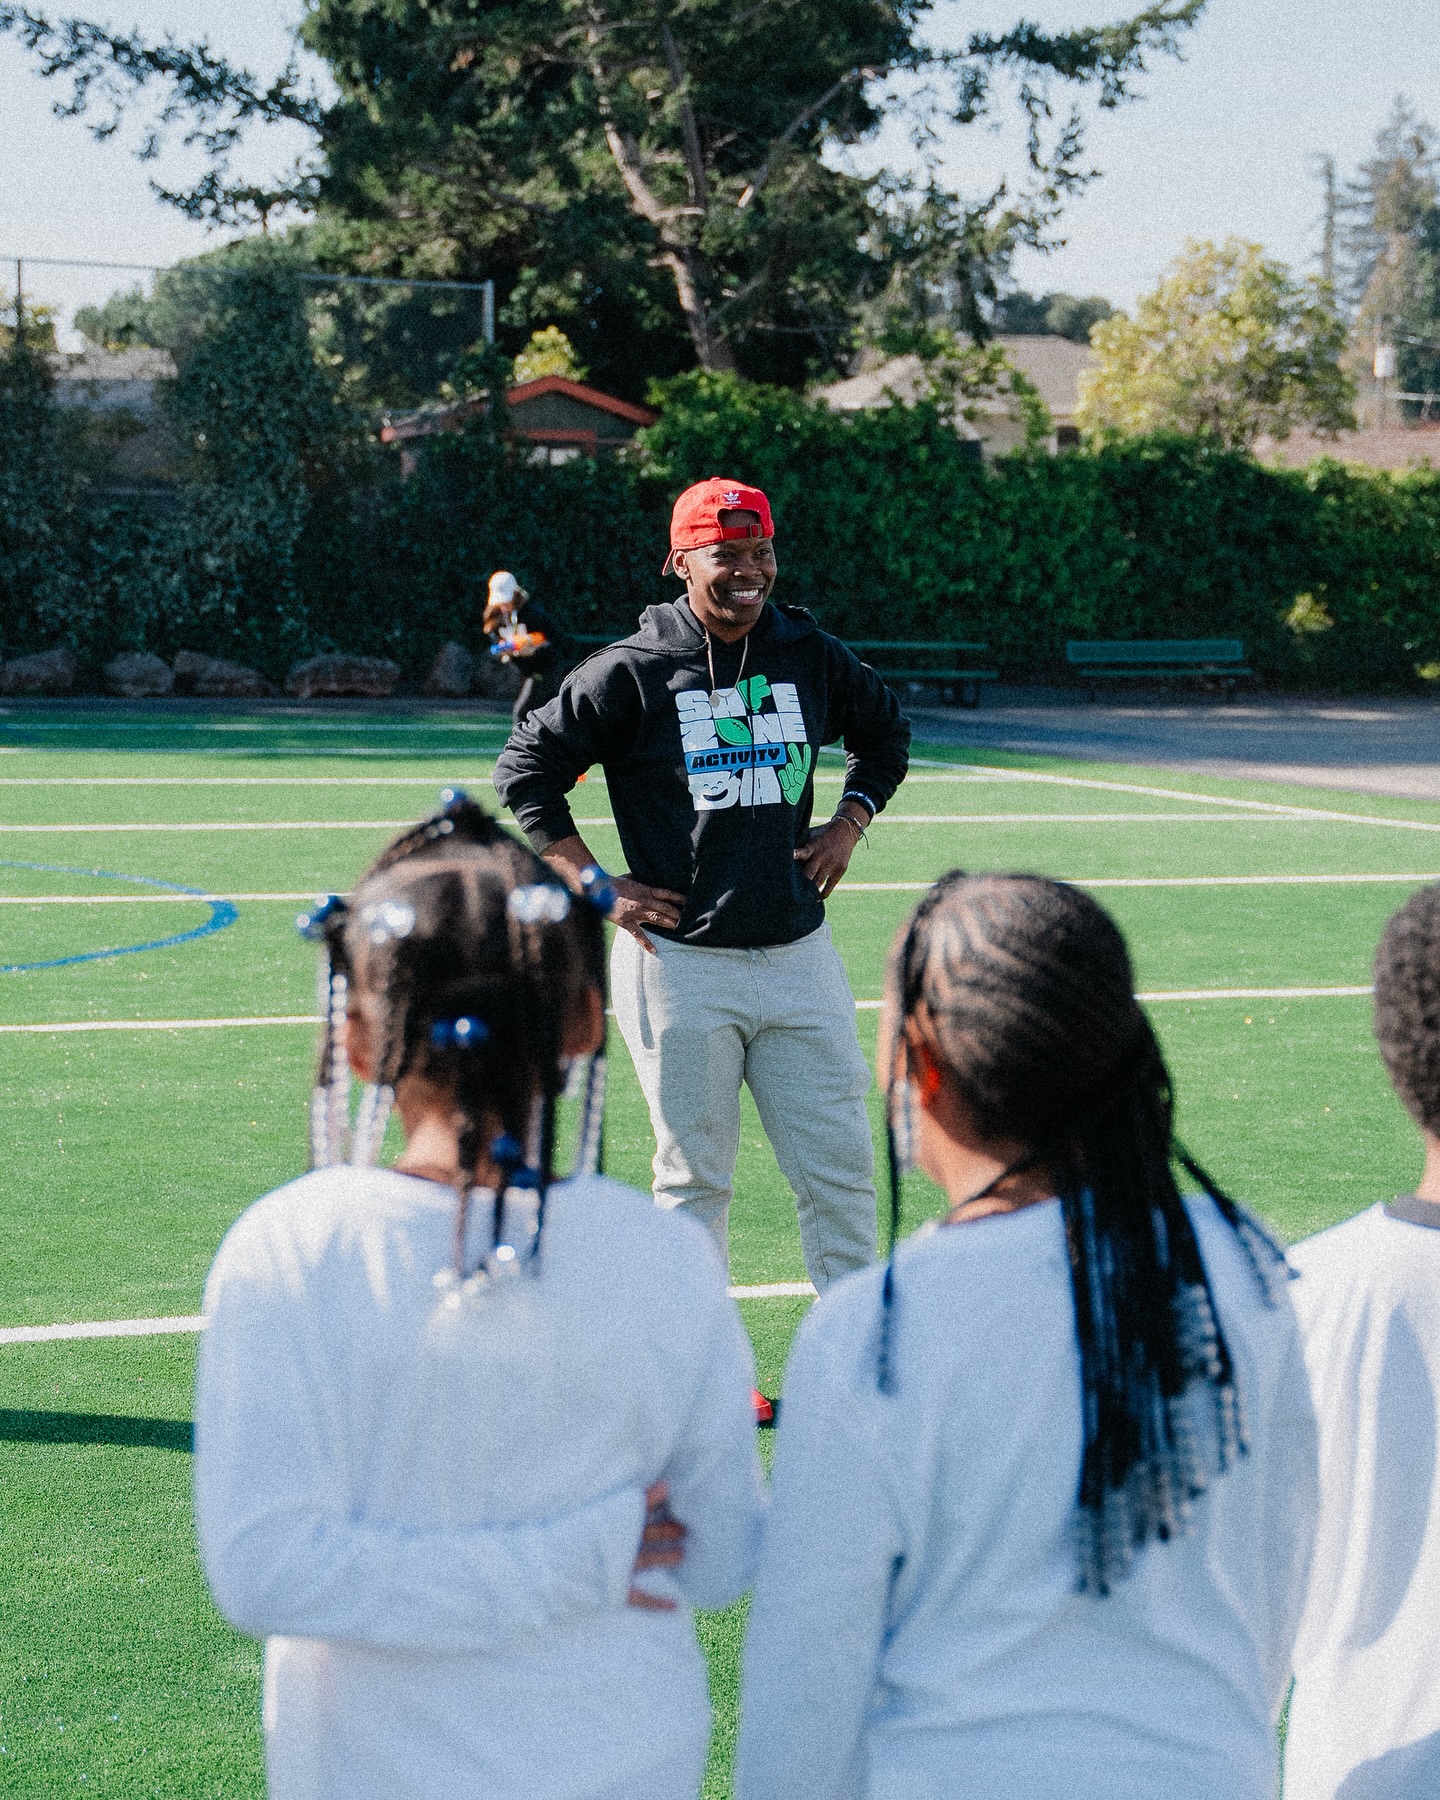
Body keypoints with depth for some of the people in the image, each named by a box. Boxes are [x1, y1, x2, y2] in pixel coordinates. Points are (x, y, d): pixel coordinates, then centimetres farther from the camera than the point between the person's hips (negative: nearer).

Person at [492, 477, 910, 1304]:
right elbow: (526, 771, 0)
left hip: (798, 953, 4)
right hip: (681, 963, -3)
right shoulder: (632, 672, -6)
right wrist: (597, 886, -6)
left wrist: (848, 825, 11)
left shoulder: (811, 655, 6)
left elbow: (887, 733, 25)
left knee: (841, 1166, 4)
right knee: (696, 1176, 5)